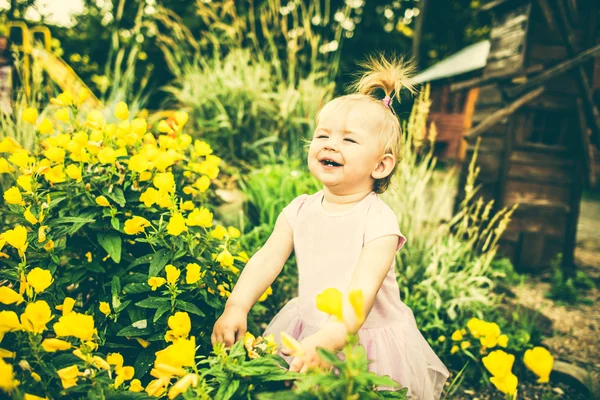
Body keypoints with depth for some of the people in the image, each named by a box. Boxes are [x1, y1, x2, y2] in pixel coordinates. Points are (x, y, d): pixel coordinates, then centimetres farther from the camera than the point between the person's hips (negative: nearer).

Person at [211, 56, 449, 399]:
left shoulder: (379, 220, -21)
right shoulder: (300, 210, -5)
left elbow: (362, 291, -31)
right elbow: (267, 260, -8)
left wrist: (327, 339, -45)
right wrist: (237, 307, -23)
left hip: (367, 338, -4)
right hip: (306, 331, 4)